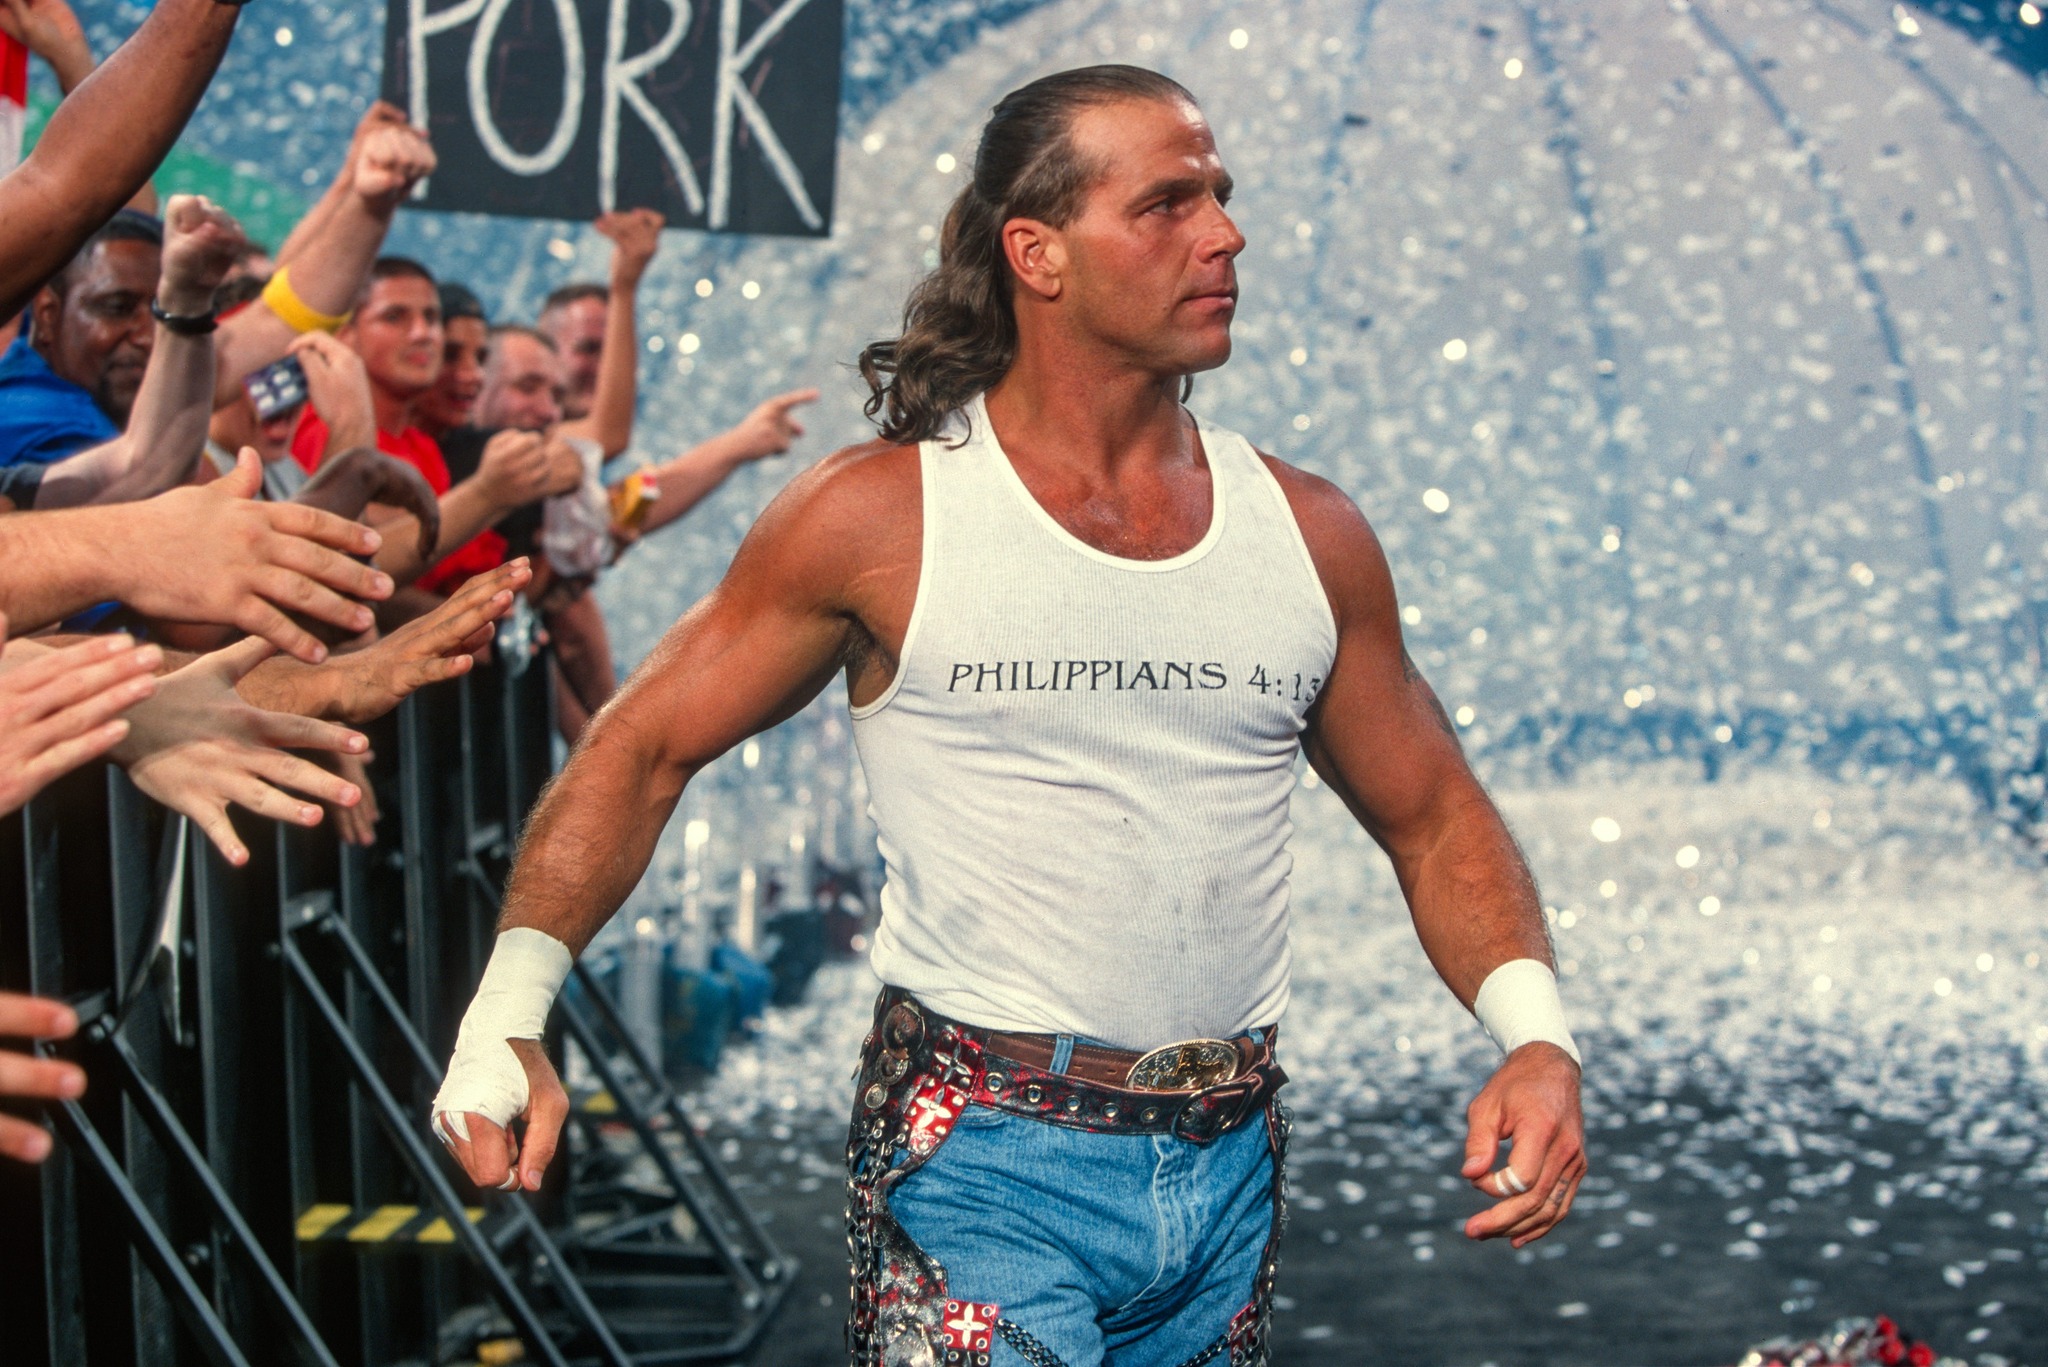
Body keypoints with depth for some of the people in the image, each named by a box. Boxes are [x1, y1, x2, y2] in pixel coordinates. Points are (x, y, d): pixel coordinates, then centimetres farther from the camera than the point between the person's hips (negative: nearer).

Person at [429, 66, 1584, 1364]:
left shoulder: (1307, 533, 5)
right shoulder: (881, 518, -5)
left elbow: (1434, 815, 13)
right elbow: (642, 751, -1)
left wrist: (1537, 1035, -4)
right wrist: (509, 1017, -12)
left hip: (1230, 1169, 4)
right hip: (982, 1162, -4)